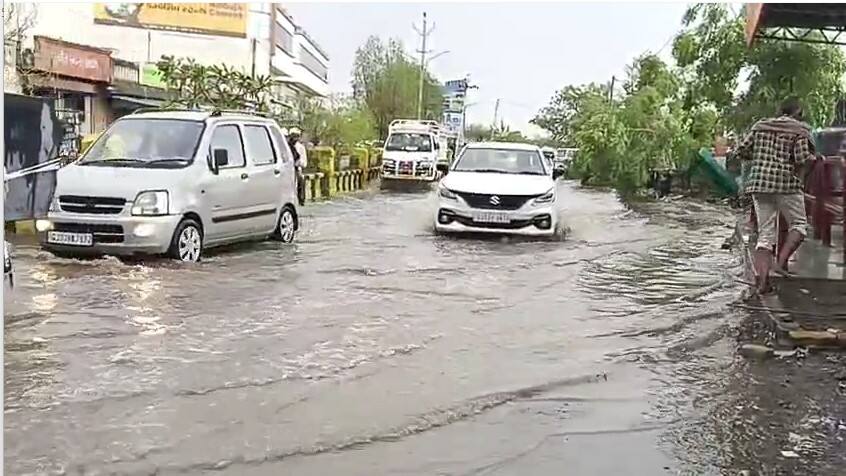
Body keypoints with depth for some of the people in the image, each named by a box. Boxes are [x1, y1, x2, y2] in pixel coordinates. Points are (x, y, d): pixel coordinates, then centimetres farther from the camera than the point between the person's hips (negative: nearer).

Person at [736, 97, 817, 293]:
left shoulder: (761, 125, 12)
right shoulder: (799, 130, -1)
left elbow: (742, 150, 8)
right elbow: (802, 159, -10)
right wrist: (814, 158, 10)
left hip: (759, 183, 4)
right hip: (786, 183, -4)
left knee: (765, 233, 6)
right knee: (799, 224, 14)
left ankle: (762, 278, -1)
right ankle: (781, 261, -6)